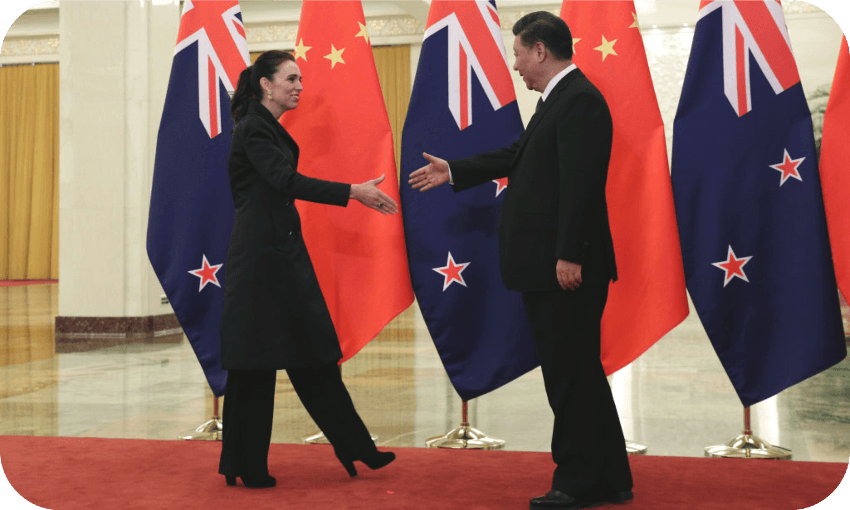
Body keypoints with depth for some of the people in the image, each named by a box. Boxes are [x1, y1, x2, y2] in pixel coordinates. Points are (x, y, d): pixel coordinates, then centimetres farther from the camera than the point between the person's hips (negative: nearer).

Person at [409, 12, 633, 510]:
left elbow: (580, 183, -22)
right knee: (577, 373, 15)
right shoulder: (558, 99, 18)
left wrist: (569, 257, -25)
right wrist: (454, 171, 31)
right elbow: (518, 155, 27)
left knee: (572, 373, -2)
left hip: (566, 268, -11)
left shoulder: (579, 100, -14)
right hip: (548, 266, 11)